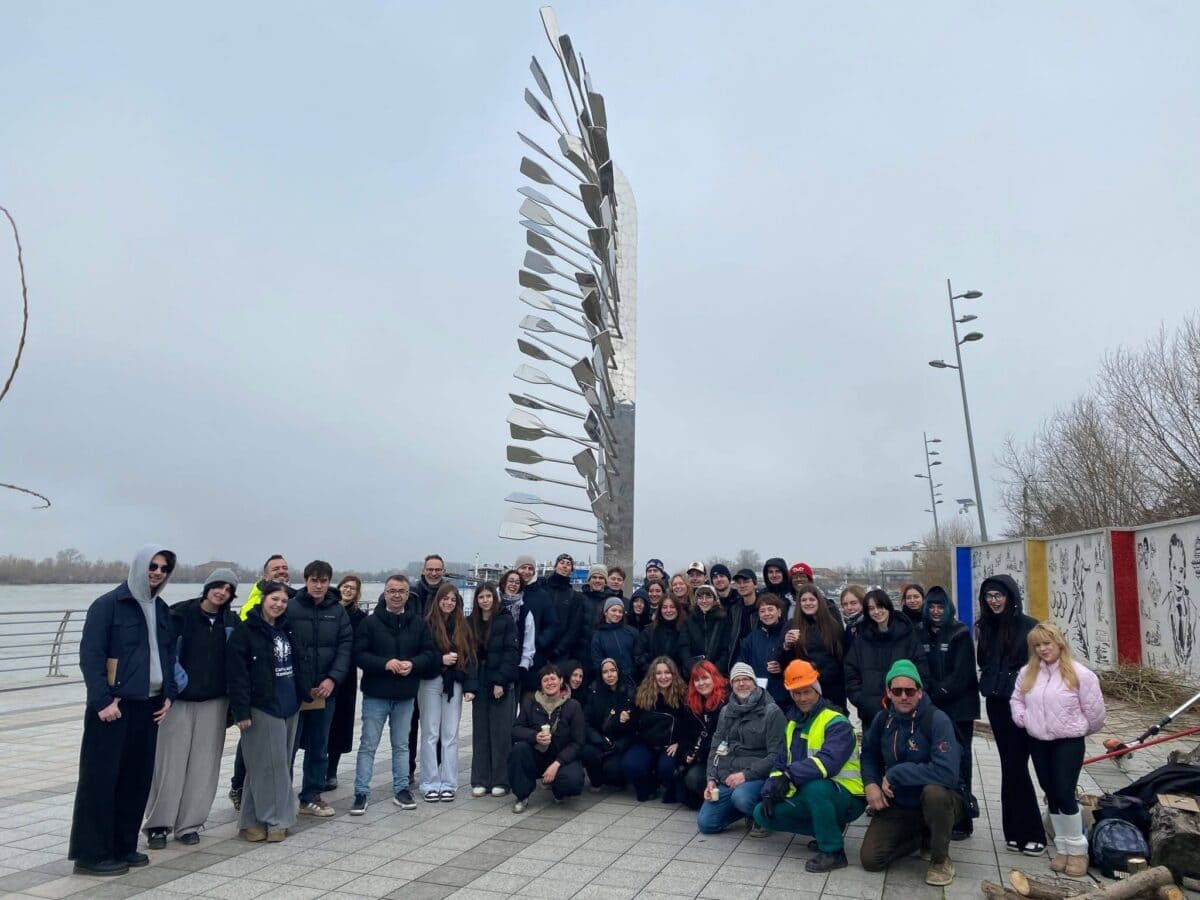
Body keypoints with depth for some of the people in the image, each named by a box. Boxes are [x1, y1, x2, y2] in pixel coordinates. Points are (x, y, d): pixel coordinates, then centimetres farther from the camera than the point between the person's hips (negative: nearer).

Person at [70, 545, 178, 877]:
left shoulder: (162, 609, 11)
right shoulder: (107, 605, -8)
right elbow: (90, 655, -12)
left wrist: (168, 694, 5)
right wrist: (102, 700, -17)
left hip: (148, 706, 6)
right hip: (113, 706, -6)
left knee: (137, 778, 9)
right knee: (100, 778, 0)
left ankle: (123, 847, 21)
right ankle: (91, 854, 10)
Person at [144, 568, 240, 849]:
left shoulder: (232, 623, 4)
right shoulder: (179, 614, -6)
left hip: (214, 702, 3)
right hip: (178, 699, -3)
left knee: (203, 765, 6)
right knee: (169, 763, 1)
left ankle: (189, 824, 18)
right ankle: (158, 824, 16)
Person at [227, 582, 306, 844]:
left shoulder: (287, 630, 12)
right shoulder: (245, 632, -10)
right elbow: (237, 674, -14)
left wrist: (305, 693, 15)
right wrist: (241, 711, -18)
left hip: (289, 706, 7)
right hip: (262, 708, -6)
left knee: (282, 764, 11)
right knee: (265, 765, -2)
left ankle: (276, 818, 21)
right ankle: (253, 820, 11)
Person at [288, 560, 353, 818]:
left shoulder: (337, 611, 4)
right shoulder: (290, 608, -7)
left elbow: (345, 646, 1)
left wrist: (333, 679, -10)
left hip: (325, 690, 4)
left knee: (319, 748, 13)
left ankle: (311, 798, 26)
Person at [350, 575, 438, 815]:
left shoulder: (419, 623, 3)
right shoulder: (370, 622, -5)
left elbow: (430, 653, 2)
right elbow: (359, 654, -10)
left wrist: (413, 664, -17)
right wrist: (385, 663, -23)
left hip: (406, 695, 3)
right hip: (375, 694, -2)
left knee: (401, 745, 14)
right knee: (368, 745, 4)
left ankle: (401, 789, 25)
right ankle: (361, 793, 14)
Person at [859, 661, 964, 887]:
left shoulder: (937, 720, -23)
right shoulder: (883, 719, -6)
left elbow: (947, 773, -34)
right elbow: (869, 754, 12)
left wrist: (895, 775, -27)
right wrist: (870, 783, -8)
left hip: (937, 803, -4)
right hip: (897, 805, 4)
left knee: (934, 791, -38)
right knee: (870, 860, -10)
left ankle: (940, 859, -10)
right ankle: (922, 838, 18)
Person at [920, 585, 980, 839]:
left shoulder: (960, 634, -4)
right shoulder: (921, 634, 7)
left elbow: (961, 674, -10)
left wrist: (938, 692, -13)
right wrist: (929, 691, -8)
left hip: (958, 707, -3)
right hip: (931, 707, 3)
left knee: (958, 761, 0)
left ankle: (962, 821, 8)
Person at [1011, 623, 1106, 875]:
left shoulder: (1080, 674, -12)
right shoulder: (1027, 673, 3)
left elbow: (1095, 710, -4)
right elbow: (1016, 699, 16)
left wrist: (1083, 730, 8)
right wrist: (1021, 718, 0)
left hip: (1069, 742, -5)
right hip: (1038, 742, 5)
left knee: (1065, 794, -8)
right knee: (1051, 795, 12)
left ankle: (1077, 849, 12)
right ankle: (1063, 848, 25)